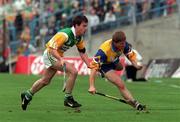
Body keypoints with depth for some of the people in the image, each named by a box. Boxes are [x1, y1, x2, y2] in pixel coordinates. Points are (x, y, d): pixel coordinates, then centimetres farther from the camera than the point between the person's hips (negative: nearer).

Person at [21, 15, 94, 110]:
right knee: (73, 71, -21)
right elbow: (52, 48, -32)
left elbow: (82, 52, 9)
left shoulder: (79, 38, -1)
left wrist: (90, 66, -1)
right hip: (50, 54, -9)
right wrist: (61, 59, -46)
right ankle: (68, 99, -12)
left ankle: (27, 95, 40)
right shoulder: (65, 34, -29)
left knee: (45, 80, 22)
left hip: (58, 55, 9)